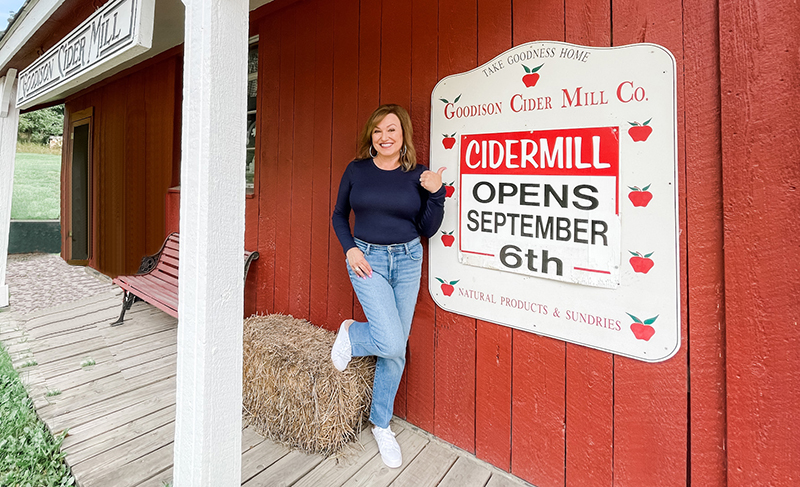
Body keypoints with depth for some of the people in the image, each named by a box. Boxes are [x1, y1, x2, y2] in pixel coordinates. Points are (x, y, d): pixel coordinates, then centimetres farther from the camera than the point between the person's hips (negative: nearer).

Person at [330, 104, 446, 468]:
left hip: (407, 261, 2)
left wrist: (436, 193, -12)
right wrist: (350, 249, -5)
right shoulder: (356, 170, 1)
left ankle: (381, 424, 30)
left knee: (396, 351, 8)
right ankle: (350, 334, 19)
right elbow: (339, 215, 10)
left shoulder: (418, 175, 1)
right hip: (367, 259, -2)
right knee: (391, 343, -16)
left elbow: (428, 230, 1)